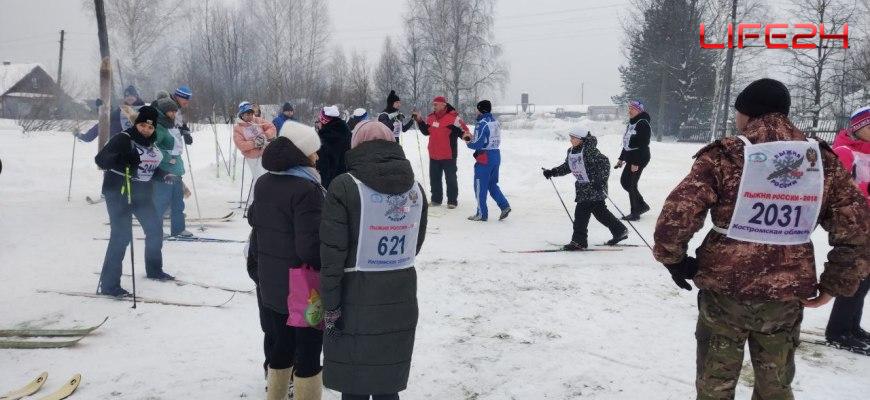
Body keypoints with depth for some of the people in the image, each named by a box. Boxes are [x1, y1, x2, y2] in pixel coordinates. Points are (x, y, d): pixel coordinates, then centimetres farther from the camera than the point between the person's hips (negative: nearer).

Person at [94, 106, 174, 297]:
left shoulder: (152, 144, 10)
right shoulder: (123, 139, -13)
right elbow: (100, 159, -22)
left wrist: (164, 175, 1)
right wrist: (121, 159, -39)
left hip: (142, 195, 8)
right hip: (119, 193, -8)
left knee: (155, 228, 16)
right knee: (121, 236, -14)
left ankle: (154, 269, 38)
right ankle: (109, 284, -9)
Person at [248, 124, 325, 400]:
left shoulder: (263, 183, 4)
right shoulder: (306, 189, -22)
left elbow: (253, 218, 21)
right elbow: (310, 247, -25)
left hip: (271, 283, 8)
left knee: (282, 344, 21)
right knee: (308, 349, 6)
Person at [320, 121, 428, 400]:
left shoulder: (345, 187, -13)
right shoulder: (415, 188, 3)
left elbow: (332, 254, -14)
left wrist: (331, 306, -7)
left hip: (356, 302, -4)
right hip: (401, 303, 5)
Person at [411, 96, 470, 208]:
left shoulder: (453, 117, -12)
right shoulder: (431, 118, 7)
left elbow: (464, 130, -12)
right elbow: (426, 131, 20)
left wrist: (467, 135, -33)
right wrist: (419, 121, 9)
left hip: (448, 155, -6)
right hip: (434, 155, 6)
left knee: (450, 179, 4)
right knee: (434, 178, 15)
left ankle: (452, 201, 13)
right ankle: (436, 199, 27)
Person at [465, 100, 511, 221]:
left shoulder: (482, 124, -17)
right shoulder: (495, 121, 10)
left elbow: (477, 144, -20)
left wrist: (468, 143, 1)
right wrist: (472, 138, 12)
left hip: (485, 158, -8)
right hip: (496, 154, 8)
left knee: (480, 186, 3)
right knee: (492, 184, 18)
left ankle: (482, 213, 8)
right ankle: (504, 206, 5)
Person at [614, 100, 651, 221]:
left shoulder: (643, 124, -15)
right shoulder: (631, 123, 14)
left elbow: (643, 145, -21)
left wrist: (636, 163, -24)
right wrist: (621, 158, 20)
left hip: (639, 159, -10)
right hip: (630, 158, 10)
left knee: (631, 184, -6)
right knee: (624, 181, 13)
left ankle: (635, 213, 4)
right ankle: (642, 205, 25)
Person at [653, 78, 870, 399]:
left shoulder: (724, 157, -12)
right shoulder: (823, 160, -2)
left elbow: (675, 217, -18)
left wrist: (673, 258, -1)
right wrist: (835, 284, 9)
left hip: (725, 292, -3)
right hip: (788, 298, 3)